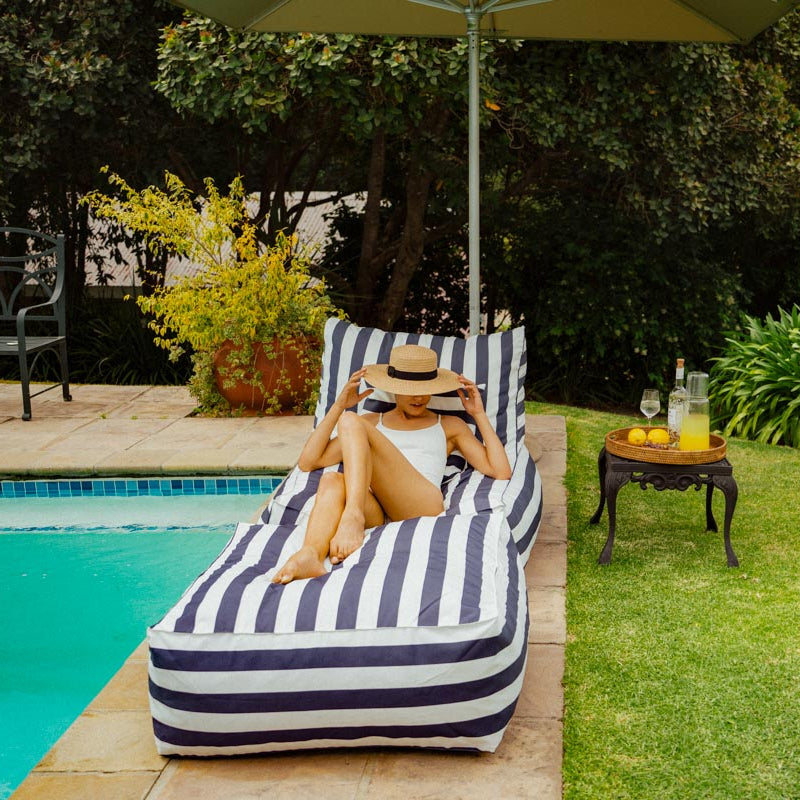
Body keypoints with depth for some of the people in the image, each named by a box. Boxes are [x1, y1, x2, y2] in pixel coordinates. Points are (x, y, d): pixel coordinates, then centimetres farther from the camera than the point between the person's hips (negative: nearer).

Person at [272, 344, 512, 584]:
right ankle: (310, 555, -60)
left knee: (351, 422, -20)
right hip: (375, 515, 2)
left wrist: (479, 414, 17)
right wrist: (339, 406, 17)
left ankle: (352, 517, -42)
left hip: (423, 506, -2)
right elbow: (307, 463, 22)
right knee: (332, 480, -35)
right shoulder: (371, 423, 33)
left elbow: (501, 472, 18)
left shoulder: (449, 426, 30)